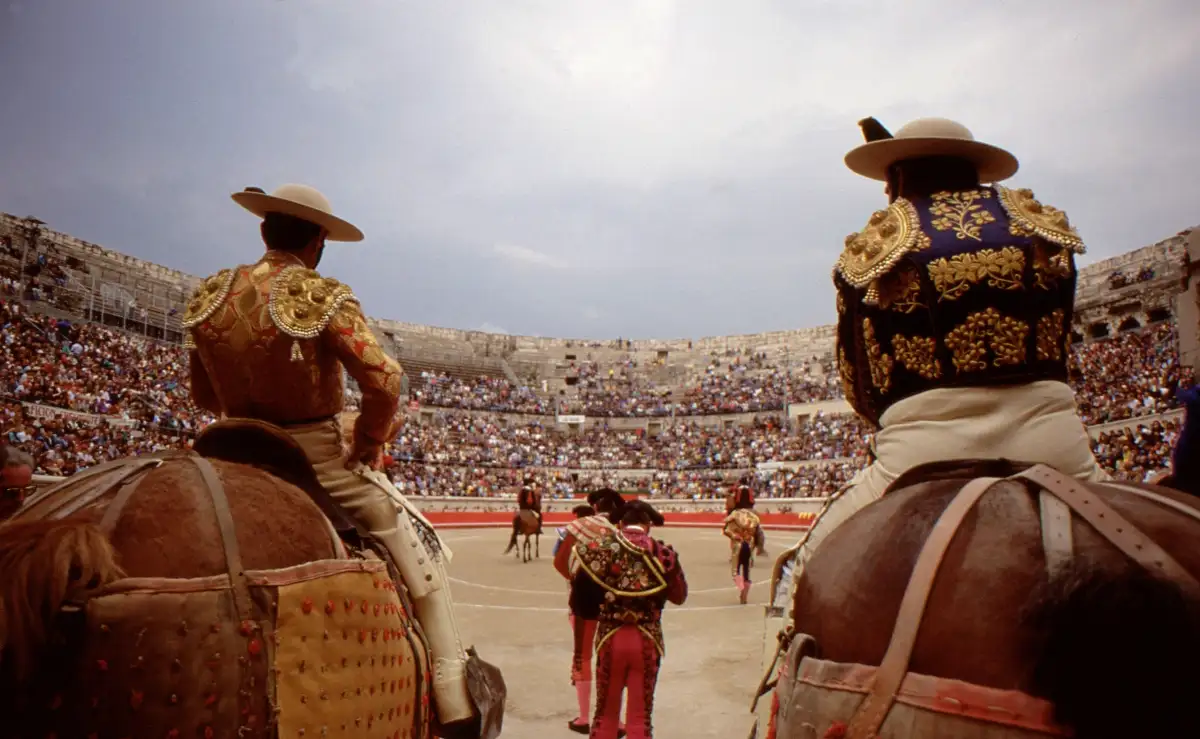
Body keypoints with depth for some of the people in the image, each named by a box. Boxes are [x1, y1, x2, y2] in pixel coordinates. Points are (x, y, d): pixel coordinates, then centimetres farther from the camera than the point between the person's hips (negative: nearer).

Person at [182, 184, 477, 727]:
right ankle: (453, 701, 8)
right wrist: (368, 443, -8)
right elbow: (384, 382, -24)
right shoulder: (324, 298, -16)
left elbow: (204, 397, 9)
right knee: (419, 546, 8)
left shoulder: (209, 299, 0)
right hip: (318, 458, -5)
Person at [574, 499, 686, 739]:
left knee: (605, 712, 18)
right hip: (647, 639, 0)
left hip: (611, 637, 0)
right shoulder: (664, 552, -3)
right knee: (640, 716, 12)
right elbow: (679, 596, 5)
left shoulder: (604, 546, -8)